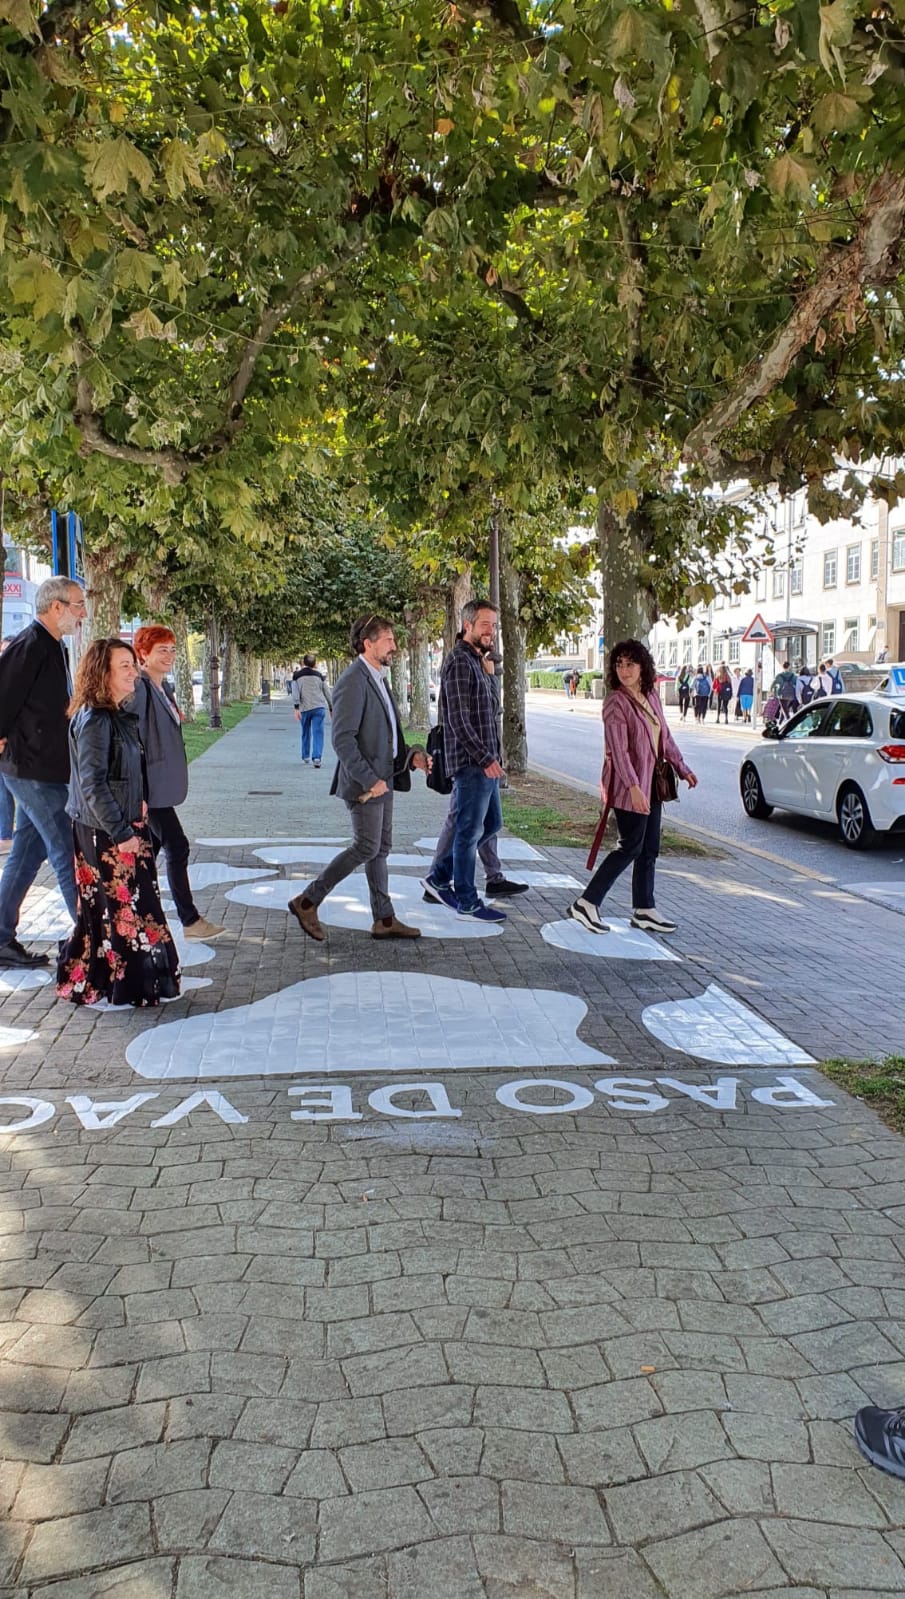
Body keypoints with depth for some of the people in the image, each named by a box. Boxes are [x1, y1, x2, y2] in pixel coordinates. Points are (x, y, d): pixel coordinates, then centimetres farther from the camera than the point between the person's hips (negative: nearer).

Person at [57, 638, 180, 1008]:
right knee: (115, 907, -1)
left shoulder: (118, 714, 11)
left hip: (124, 825, 9)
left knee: (120, 905, 14)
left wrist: (137, 805, 10)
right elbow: (92, 784, -21)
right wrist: (120, 832, -19)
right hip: (103, 832, -9)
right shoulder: (94, 719, -18)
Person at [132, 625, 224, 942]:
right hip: (150, 787, -9)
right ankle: (191, 921, 2)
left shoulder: (164, 688, 14)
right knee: (177, 847, -6)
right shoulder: (139, 688, -15)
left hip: (163, 786, 9)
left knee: (152, 849, 13)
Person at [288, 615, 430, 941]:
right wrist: (369, 779, -24)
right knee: (366, 848, -6)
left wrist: (411, 755, 6)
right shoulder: (353, 682, -18)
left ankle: (384, 919, 18)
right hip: (364, 782, -10)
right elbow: (342, 739, -23)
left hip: (383, 777, 10)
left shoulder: (377, 679, 14)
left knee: (381, 848, 11)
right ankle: (307, 901, 5)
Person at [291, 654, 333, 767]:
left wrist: (296, 708, -8)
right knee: (318, 733, -5)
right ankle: (316, 757, -18)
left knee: (306, 733, 15)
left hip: (305, 708, 0)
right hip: (319, 707, 0)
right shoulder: (319, 675, 11)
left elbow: (295, 692, -5)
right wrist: (331, 709, 19)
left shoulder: (297, 675, 6)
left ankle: (305, 757, 24)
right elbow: (327, 693, 12)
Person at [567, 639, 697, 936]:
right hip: (628, 787, -8)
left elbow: (665, 736, 20)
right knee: (630, 847, -6)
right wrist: (633, 787, -31)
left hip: (651, 783, 8)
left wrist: (682, 768, 21)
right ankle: (586, 903, 1)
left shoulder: (651, 696, 9)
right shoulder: (615, 702, -16)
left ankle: (643, 910, 21)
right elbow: (618, 749, -23)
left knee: (649, 849, 11)